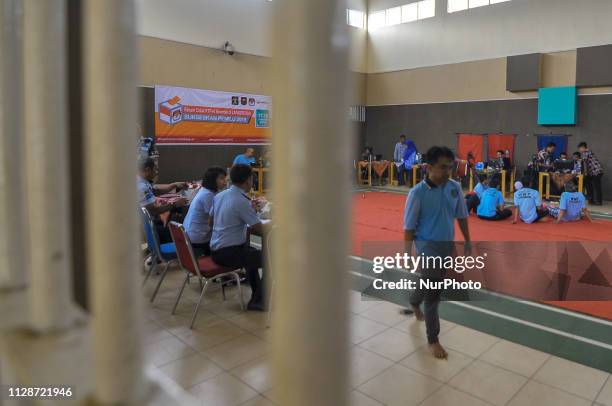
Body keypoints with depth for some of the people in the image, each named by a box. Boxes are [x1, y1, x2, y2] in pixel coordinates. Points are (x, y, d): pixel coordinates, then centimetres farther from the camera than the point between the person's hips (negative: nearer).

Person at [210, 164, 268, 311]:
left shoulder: (219, 196, 5)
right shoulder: (242, 201, -20)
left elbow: (210, 222, 19)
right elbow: (260, 230, -15)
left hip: (215, 250, 9)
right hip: (229, 253, -9)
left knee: (252, 252, 31)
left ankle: (257, 297, 36)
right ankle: (258, 300, 11)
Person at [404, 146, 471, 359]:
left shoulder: (455, 188, -5)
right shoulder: (418, 193, -20)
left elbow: (462, 217, 8)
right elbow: (409, 227, -14)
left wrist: (468, 243, 11)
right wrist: (408, 256, -12)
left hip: (448, 246, 6)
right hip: (428, 248, -5)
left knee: (430, 285, 25)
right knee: (433, 295, 1)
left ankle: (414, 302, 57)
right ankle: (433, 340, 18)